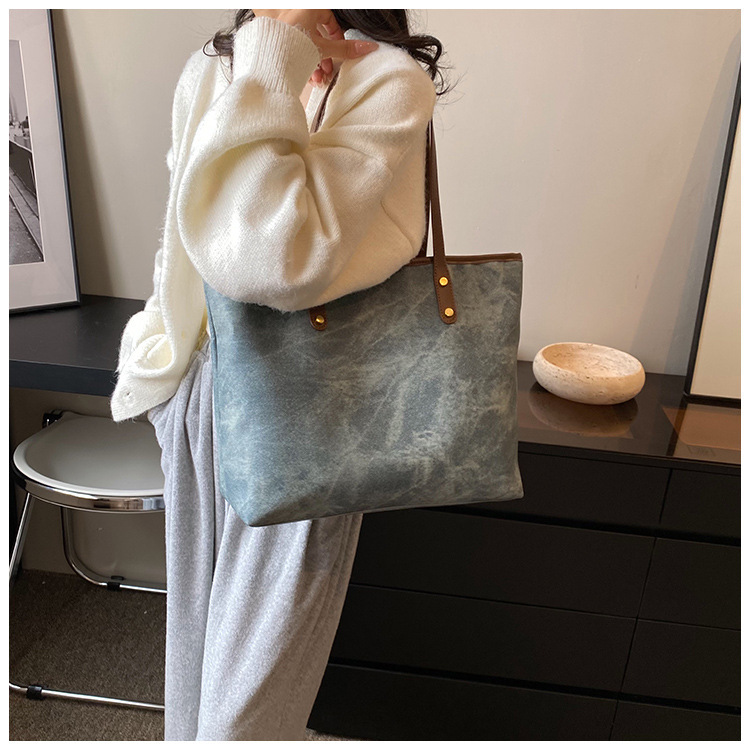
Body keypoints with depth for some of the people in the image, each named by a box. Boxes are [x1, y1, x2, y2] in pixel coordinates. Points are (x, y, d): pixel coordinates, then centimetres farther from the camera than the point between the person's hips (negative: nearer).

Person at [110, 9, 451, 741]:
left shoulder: (391, 81, -15)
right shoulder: (208, 70, 6)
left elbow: (283, 261, -30)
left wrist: (270, 68, -23)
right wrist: (158, 353, 19)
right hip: (195, 379, 7)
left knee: (257, 656, 8)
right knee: (195, 608, 25)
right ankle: (187, 732, 52)